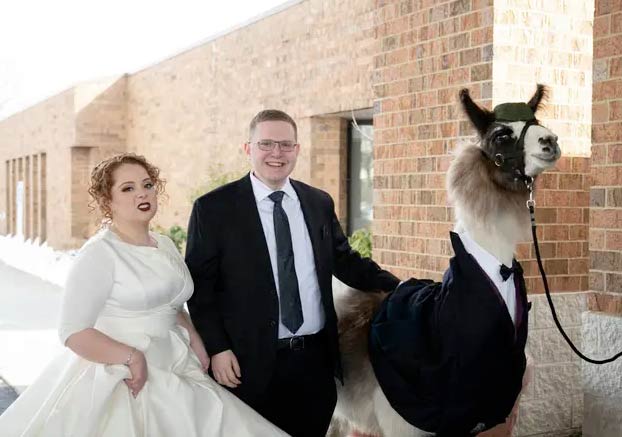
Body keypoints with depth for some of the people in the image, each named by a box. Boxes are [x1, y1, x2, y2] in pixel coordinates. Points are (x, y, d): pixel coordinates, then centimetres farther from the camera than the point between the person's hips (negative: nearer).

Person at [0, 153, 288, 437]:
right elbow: (73, 332, -16)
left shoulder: (165, 245, 9)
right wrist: (131, 357, -23)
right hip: (123, 380, -6)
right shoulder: (99, 253, -12)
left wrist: (195, 342, 6)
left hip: (173, 376, 6)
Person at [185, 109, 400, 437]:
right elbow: (200, 285, -4)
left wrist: (399, 289, 2)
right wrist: (217, 349, -11)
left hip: (316, 358, 4)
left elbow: (345, 261, 15)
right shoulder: (214, 208, -5)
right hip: (252, 362, -4)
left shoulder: (320, 203, 8)